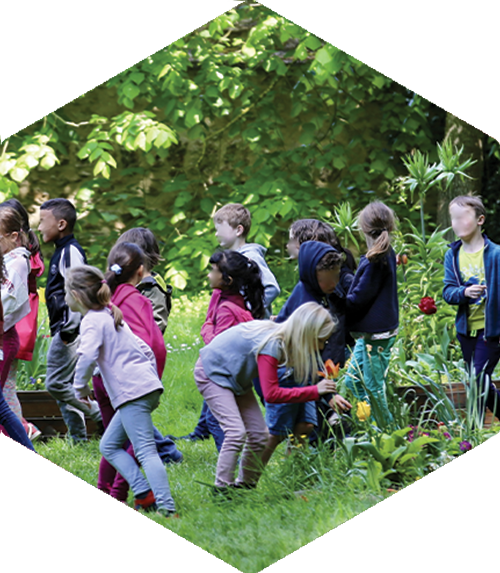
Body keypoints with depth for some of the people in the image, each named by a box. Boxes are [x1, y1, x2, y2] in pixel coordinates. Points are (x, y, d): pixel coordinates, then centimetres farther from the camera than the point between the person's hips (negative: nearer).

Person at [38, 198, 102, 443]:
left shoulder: (71, 251, -14)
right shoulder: (62, 251, 17)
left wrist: (69, 329, -24)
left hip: (69, 330, -10)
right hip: (63, 331, 10)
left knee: (56, 383, -12)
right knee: (62, 385, 11)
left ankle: (100, 413, -8)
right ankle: (78, 438, 13)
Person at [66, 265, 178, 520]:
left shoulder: (93, 321, -6)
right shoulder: (110, 315, 23)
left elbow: (87, 357, -22)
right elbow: (145, 349, 25)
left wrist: (81, 387, -8)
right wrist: (151, 378, 27)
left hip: (132, 392, -10)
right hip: (147, 387, 10)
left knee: (145, 450, -14)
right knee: (109, 445, 14)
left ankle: (166, 507, -21)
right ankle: (145, 495, 3)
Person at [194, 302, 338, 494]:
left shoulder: (286, 339, -9)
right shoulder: (272, 345, -35)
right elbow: (271, 394, -35)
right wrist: (315, 391, -34)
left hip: (235, 378, 9)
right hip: (212, 374, -9)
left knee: (259, 435, 3)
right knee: (236, 432, -21)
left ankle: (244, 486, 16)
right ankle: (222, 491, -15)